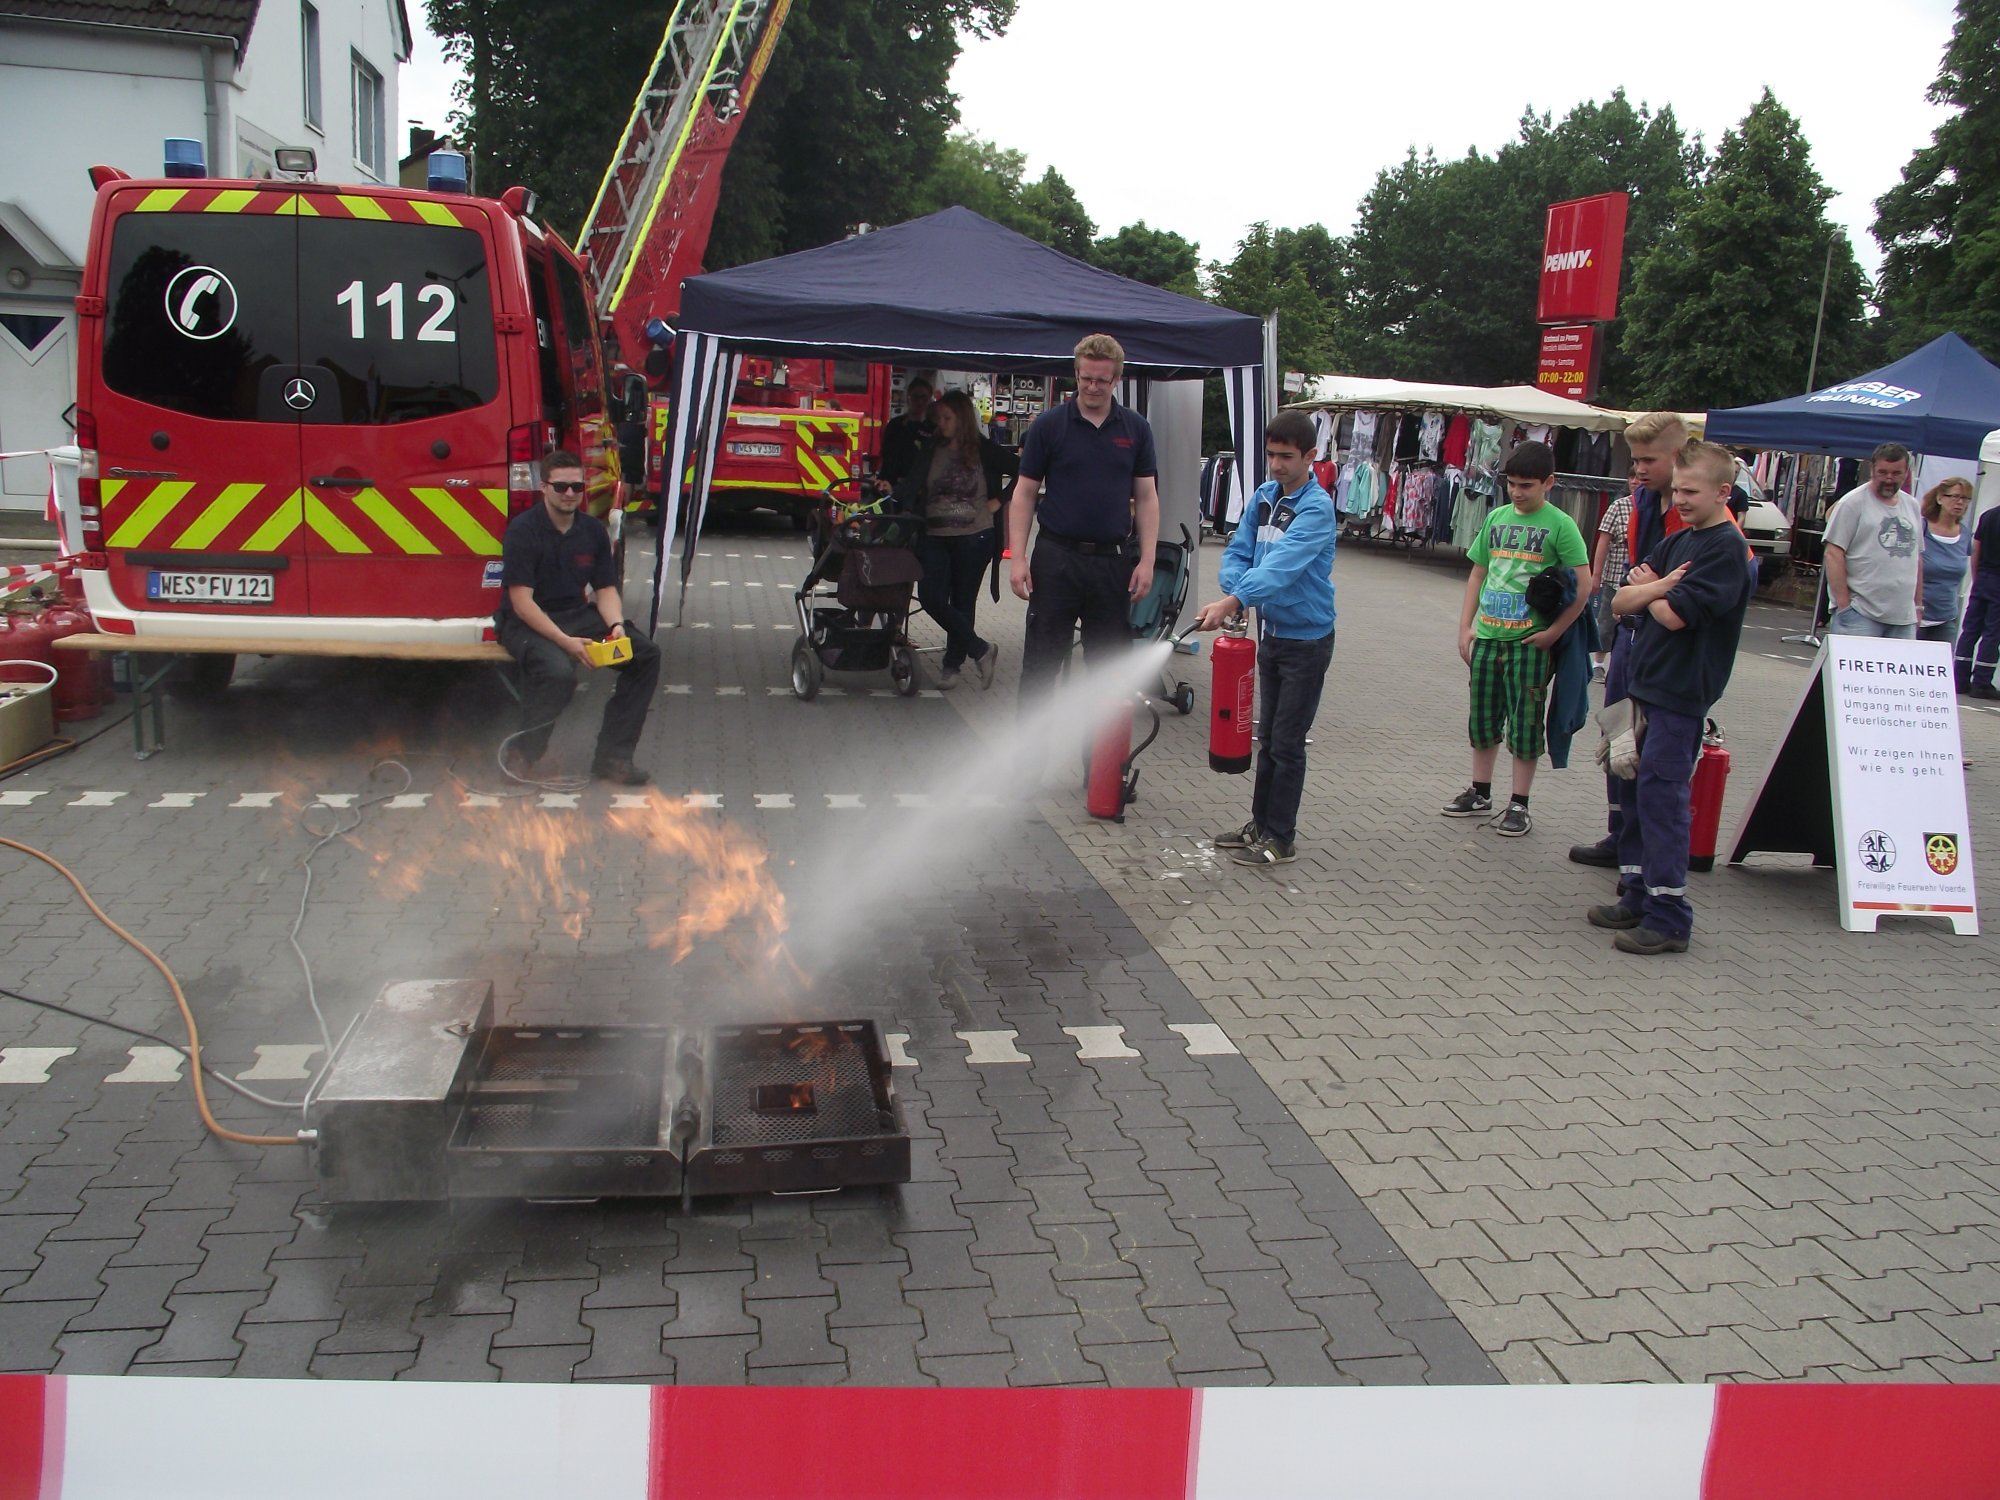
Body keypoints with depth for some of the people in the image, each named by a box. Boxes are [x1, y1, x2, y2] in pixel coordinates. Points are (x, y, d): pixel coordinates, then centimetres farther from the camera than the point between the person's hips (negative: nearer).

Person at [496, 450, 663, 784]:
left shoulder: (593, 530, 6)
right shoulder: (523, 530, -13)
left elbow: (605, 589, 7)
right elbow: (522, 602, -18)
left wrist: (616, 626, -15)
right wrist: (565, 642, -28)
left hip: (577, 615, 7)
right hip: (526, 623, -6)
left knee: (646, 653, -12)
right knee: (558, 672, -37)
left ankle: (612, 757, -8)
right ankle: (522, 755, -12)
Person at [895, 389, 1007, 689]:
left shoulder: (984, 450, -2)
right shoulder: (930, 449, 4)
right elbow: (912, 485, -4)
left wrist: (997, 502, 3)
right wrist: (894, 495, -21)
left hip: (973, 537, -2)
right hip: (935, 537, 3)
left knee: (962, 601, 7)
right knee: (931, 597, -9)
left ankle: (952, 663, 22)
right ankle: (980, 650, 6)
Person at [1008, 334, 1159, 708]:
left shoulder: (1135, 428, 6)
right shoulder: (1048, 425, 0)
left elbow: (1146, 497, 7)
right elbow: (1024, 494, 0)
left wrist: (1146, 560, -2)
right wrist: (1018, 557, -8)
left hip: (1113, 561, 2)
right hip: (1056, 557, -2)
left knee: (1109, 660, 8)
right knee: (1041, 659, 2)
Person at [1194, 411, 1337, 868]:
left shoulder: (1316, 508, -19)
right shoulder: (1264, 496, 4)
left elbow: (1281, 566, -32)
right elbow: (1238, 552, 2)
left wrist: (1233, 601, -43)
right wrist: (1234, 592, -19)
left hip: (1306, 639, -7)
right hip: (1270, 632, 7)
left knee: (1287, 743, 0)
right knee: (1267, 738, 17)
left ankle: (1281, 839, 11)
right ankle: (1261, 823, 29)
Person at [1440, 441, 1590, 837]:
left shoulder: (1559, 525, -7)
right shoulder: (1496, 517, 8)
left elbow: (1583, 588, -9)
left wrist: (1553, 632, -13)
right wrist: (1465, 626, 7)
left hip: (1529, 640, -5)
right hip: (1487, 636, 5)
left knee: (1525, 724, 3)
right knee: (1482, 718, 14)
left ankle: (1519, 806, 12)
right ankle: (1480, 794, 28)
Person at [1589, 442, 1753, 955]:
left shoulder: (1726, 548, -12)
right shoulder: (1678, 541, 14)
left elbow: (1673, 616, -20)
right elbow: (1620, 602, 7)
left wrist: (1647, 590, 0)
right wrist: (1659, 586, -12)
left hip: (1680, 694, -9)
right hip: (1645, 683, 9)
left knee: (1660, 796, -8)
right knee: (1634, 791, 12)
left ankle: (1669, 916, -2)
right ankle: (1637, 896, 23)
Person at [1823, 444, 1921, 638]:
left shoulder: (1912, 505, 16)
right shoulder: (1853, 502, -4)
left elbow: (1917, 557, 22)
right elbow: (1834, 555, -8)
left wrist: (1918, 604, 18)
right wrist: (1843, 604, -13)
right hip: (1860, 615, -6)